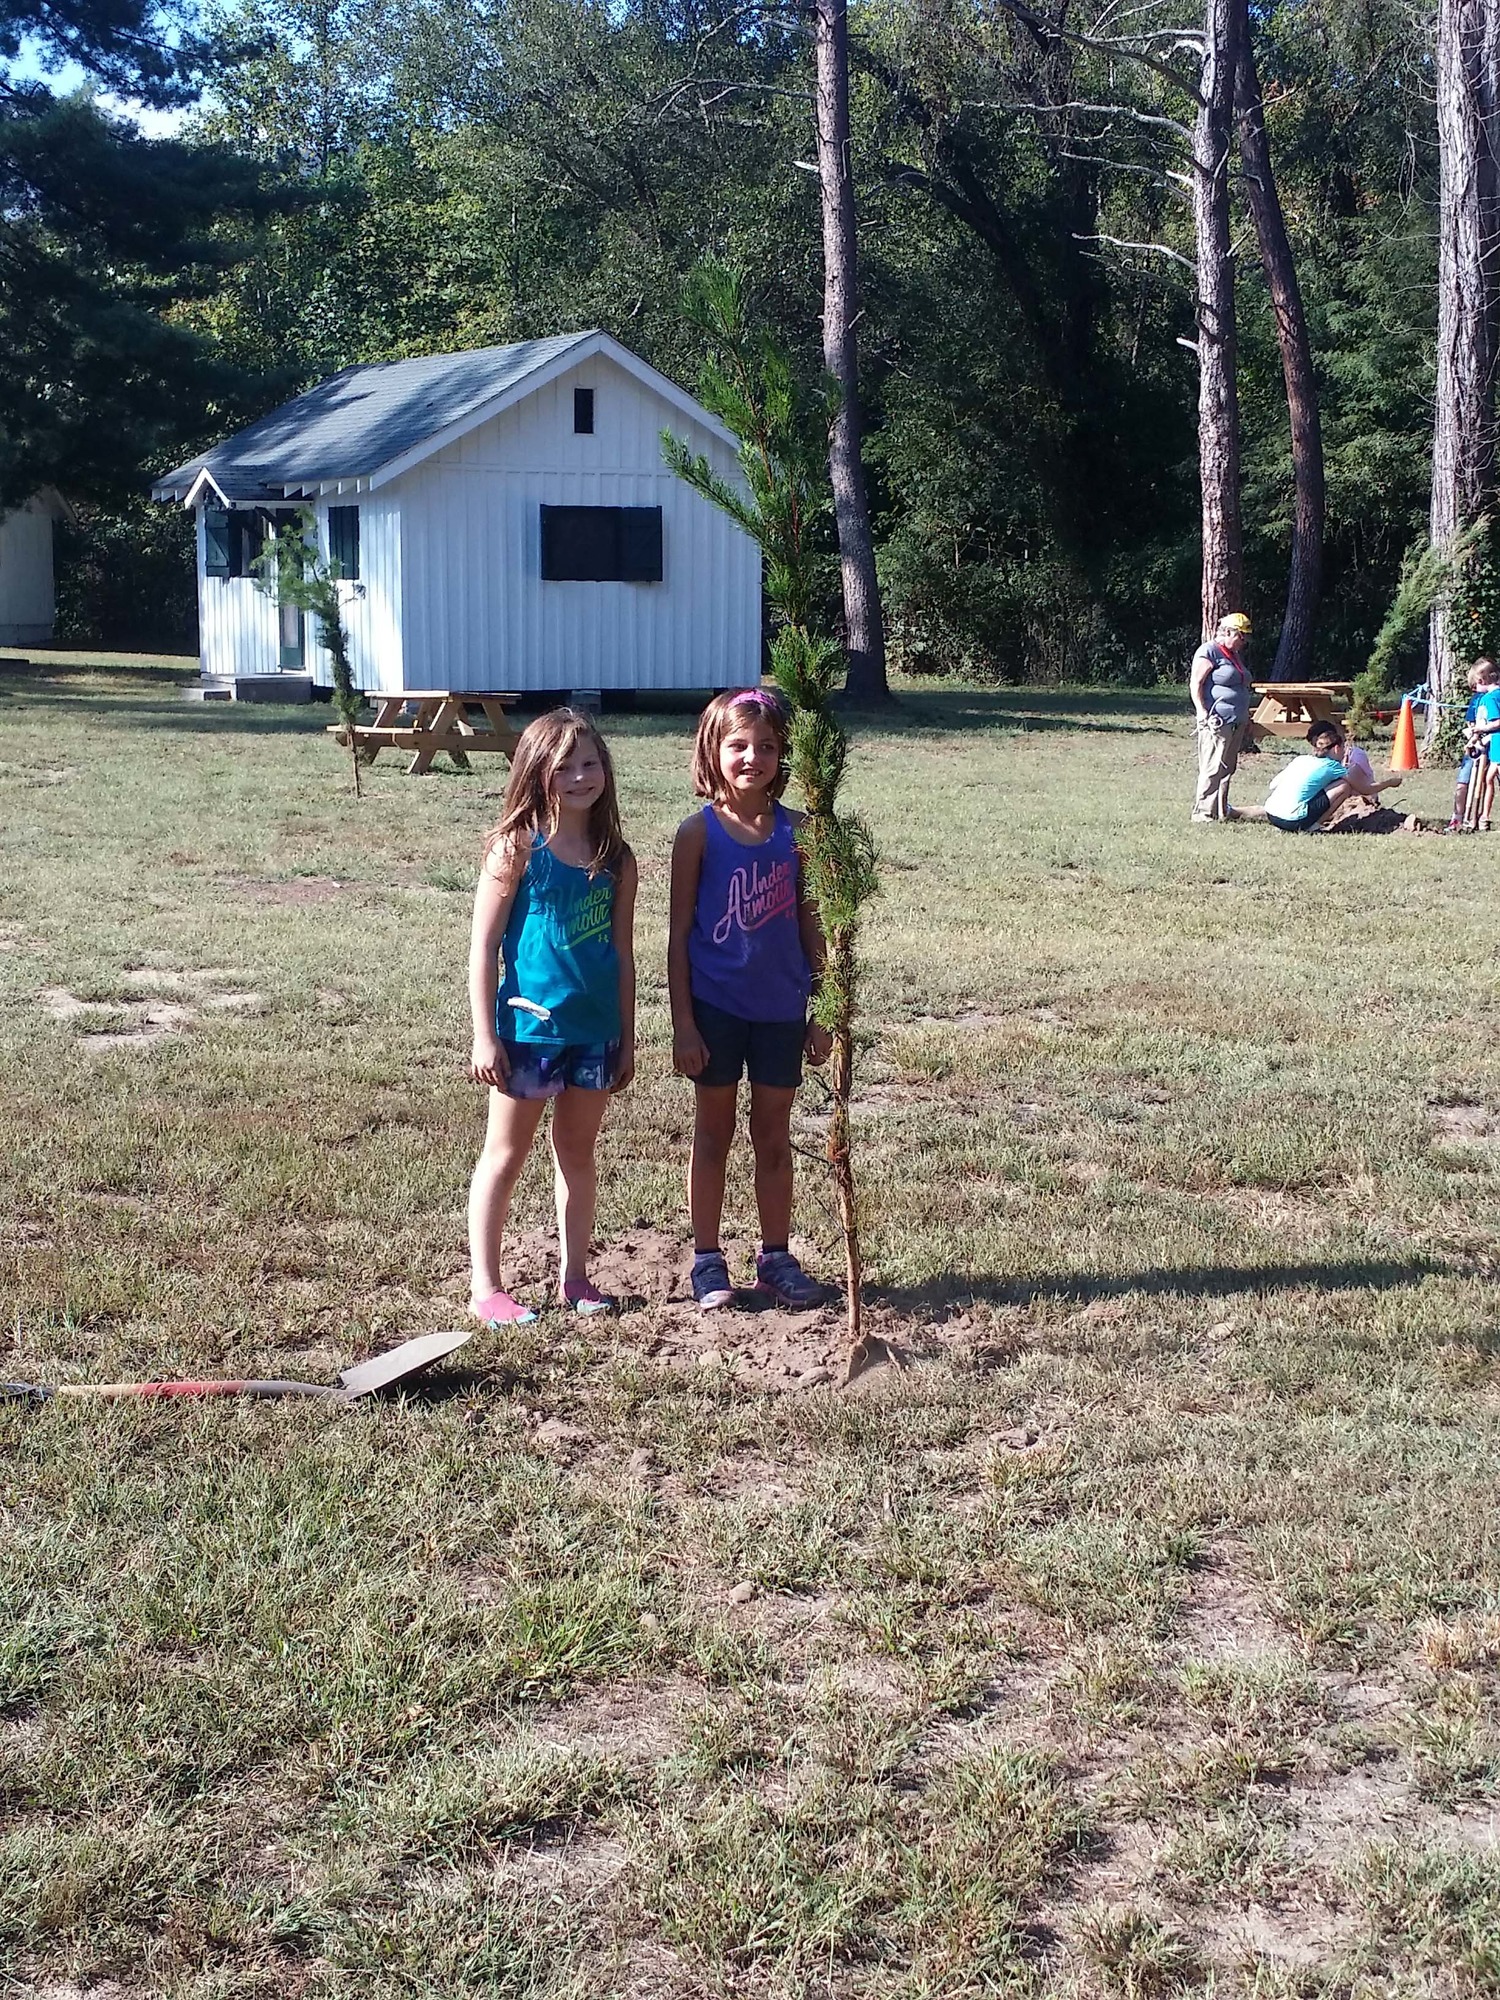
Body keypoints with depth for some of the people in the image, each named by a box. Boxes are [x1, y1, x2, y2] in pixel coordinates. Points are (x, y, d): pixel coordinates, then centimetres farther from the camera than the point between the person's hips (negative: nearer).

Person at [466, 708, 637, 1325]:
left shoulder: (615, 858, 4)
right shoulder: (517, 848, -9)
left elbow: (622, 954, 9)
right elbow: (483, 947, -9)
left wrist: (626, 1038, 9)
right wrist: (485, 1036, -12)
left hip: (595, 1031, 5)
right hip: (530, 1026, -4)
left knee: (578, 1153, 15)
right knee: (506, 1154, 6)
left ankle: (575, 1278, 25)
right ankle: (486, 1287, 12)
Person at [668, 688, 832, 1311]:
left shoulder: (795, 830, 1)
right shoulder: (700, 832, -8)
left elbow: (808, 925, 7)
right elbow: (680, 932, -6)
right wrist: (682, 1022, -9)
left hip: (780, 1008, 3)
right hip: (717, 1004, -3)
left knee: (774, 1134, 12)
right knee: (713, 1132, 9)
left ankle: (776, 1259, 23)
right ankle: (707, 1261, 19)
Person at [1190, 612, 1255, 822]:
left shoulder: (1234, 655, 21)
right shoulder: (1209, 651, -8)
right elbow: (1195, 683, -14)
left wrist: (1246, 714, 27)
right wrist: (1202, 713, -21)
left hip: (1236, 722, 10)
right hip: (1217, 721, -10)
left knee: (1228, 768, 11)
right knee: (1212, 769, -10)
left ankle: (1221, 809, 17)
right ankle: (1203, 812, -8)